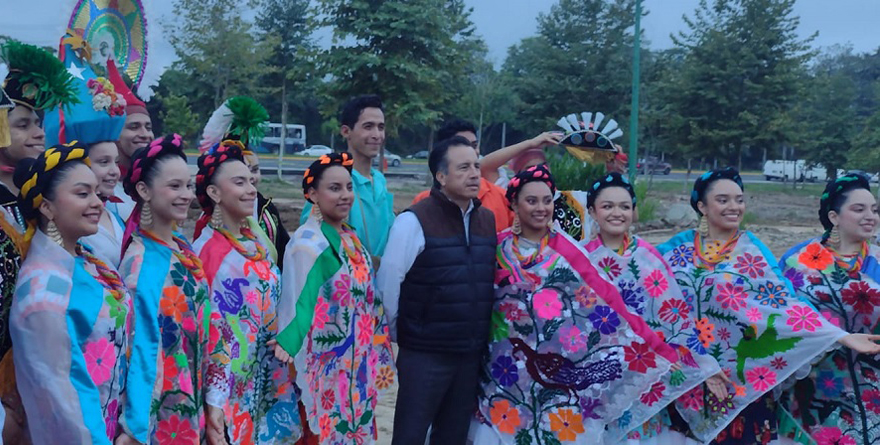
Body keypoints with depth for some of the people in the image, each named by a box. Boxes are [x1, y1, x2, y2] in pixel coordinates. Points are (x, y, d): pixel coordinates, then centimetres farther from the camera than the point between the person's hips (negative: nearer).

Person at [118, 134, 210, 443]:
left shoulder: (186, 251, 4)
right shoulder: (140, 262, -19)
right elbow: (140, 346, -22)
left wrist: (210, 402, 12)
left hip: (193, 405, 7)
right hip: (160, 411, -7)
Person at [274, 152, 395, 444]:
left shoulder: (351, 237, 8)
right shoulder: (309, 242, -17)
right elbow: (300, 298, -26)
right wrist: (287, 342, -40)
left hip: (357, 360, 8)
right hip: (328, 362, -8)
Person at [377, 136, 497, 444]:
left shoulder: (488, 220, 6)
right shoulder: (414, 221, -13)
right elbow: (388, 283, -10)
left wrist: (482, 336, 12)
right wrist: (400, 334, -1)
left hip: (473, 354, 5)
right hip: (425, 354, -5)